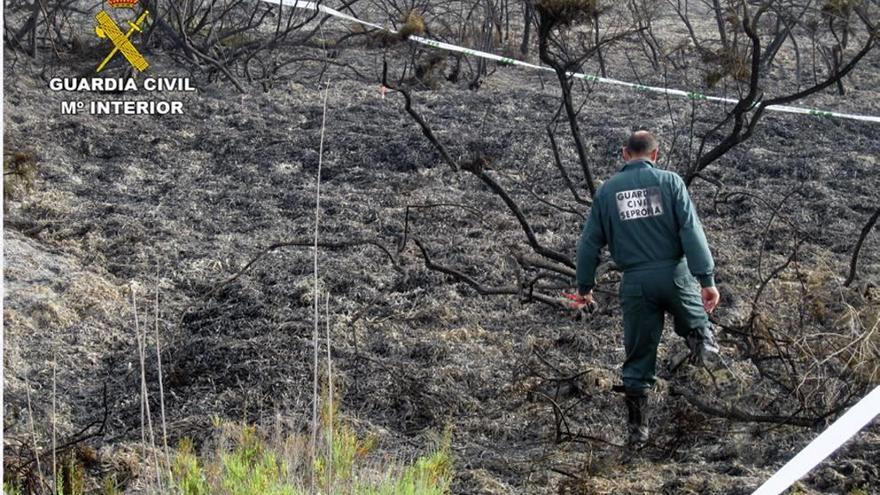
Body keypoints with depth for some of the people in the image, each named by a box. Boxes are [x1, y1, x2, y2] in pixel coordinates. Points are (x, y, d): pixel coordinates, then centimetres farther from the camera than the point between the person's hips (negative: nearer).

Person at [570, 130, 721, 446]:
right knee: (694, 323, 20)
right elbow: (691, 231, -8)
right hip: (674, 274, -2)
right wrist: (707, 278, -9)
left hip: (635, 283, 2)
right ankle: (702, 338, -13)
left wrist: (585, 286, 17)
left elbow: (590, 242, 8)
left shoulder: (607, 190, 8)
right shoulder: (669, 181, 1)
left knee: (638, 358, 10)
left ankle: (637, 429, 11)